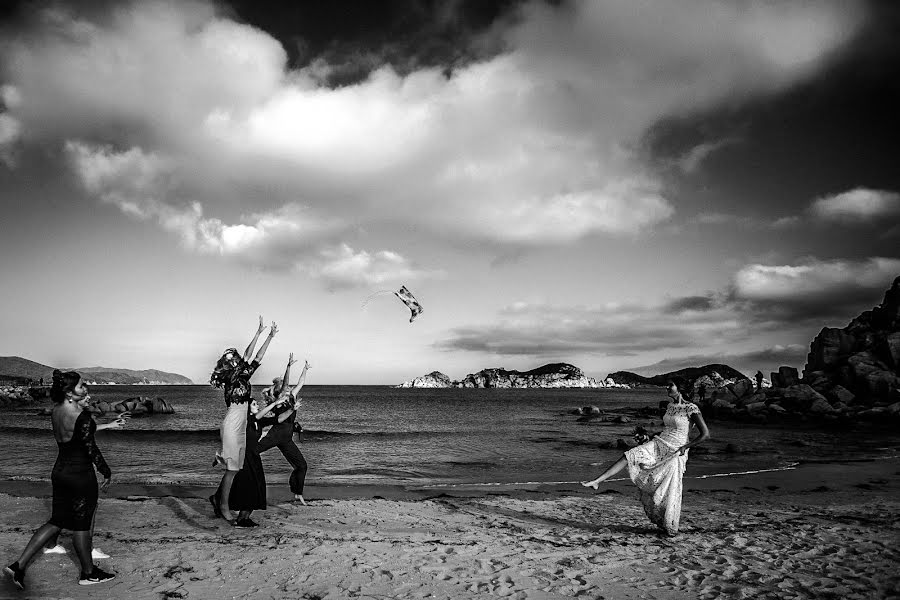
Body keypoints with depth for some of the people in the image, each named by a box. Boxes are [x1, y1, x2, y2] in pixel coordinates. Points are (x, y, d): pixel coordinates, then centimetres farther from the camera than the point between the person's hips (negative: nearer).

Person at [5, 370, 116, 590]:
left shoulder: (56, 411, 1)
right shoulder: (82, 416, -22)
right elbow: (91, 448, -19)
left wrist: (82, 405, 9)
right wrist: (107, 472, -8)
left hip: (60, 471, 8)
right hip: (80, 475, -8)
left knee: (57, 521, 19)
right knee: (81, 524, 7)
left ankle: (19, 565, 16)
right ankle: (88, 573, 22)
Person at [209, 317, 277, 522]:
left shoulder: (242, 377, 11)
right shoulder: (232, 377, -10)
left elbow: (258, 358, 12)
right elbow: (248, 356, -17)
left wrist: (270, 336, 10)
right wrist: (259, 333, -16)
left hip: (241, 427, 8)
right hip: (232, 426, -8)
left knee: (236, 467, 11)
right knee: (232, 468, -4)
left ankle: (217, 497, 24)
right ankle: (224, 505, 7)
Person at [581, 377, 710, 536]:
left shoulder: (691, 409, -11)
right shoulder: (670, 406, 10)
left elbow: (705, 435, -12)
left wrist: (684, 447, -11)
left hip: (675, 453, -6)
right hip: (657, 445, 6)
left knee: (670, 492, -3)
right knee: (628, 457, -12)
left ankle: (671, 528, 16)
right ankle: (597, 481, -16)